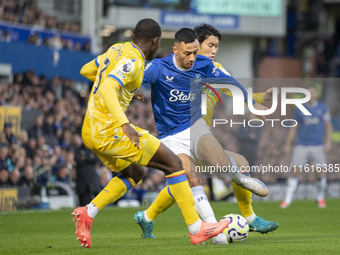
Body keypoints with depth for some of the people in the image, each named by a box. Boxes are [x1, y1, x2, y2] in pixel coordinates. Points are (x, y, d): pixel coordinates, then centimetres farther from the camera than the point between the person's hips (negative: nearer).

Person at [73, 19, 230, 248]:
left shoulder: (117, 50, 12)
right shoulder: (132, 61, -15)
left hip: (91, 132, 10)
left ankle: (88, 213, 9)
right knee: (173, 163, -5)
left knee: (134, 173, 26)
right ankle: (196, 229, -6)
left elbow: (86, 71, 27)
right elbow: (106, 90, -30)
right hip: (109, 131, -10)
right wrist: (125, 124, -39)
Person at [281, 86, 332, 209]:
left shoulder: (323, 108, 6)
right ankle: (287, 199, -4)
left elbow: (328, 126, 7)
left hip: (318, 146, 0)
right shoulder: (299, 110, 7)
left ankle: (320, 198, 17)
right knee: (296, 172, -7)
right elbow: (293, 128, 13)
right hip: (301, 146, 0)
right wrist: (287, 144, 10)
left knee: (321, 173, -3)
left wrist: (328, 141, -5)